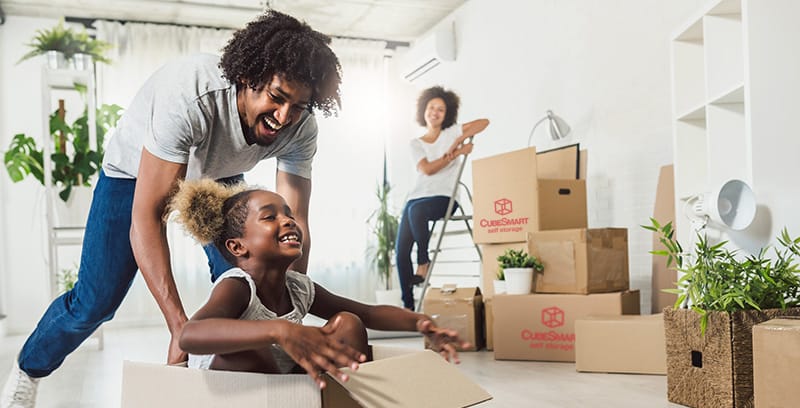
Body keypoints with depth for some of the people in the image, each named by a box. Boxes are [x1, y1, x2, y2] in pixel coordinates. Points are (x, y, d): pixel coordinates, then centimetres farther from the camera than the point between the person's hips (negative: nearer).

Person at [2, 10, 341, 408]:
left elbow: (294, 225, -24)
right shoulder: (191, 93, -43)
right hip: (136, 171, -4)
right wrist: (180, 327, -46)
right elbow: (146, 216, -41)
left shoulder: (300, 129, -27)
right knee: (95, 300, -5)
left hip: (216, 174, 4)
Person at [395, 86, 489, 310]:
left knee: (416, 209, -38)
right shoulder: (416, 144, 15)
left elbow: (484, 122, -2)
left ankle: (423, 263, -19)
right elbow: (427, 169, -3)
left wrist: (458, 140, -12)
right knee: (401, 251, -8)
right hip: (417, 197, 4)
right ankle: (408, 305, -1)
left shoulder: (451, 133, 10)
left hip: (444, 197, -4)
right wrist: (456, 153, -9)